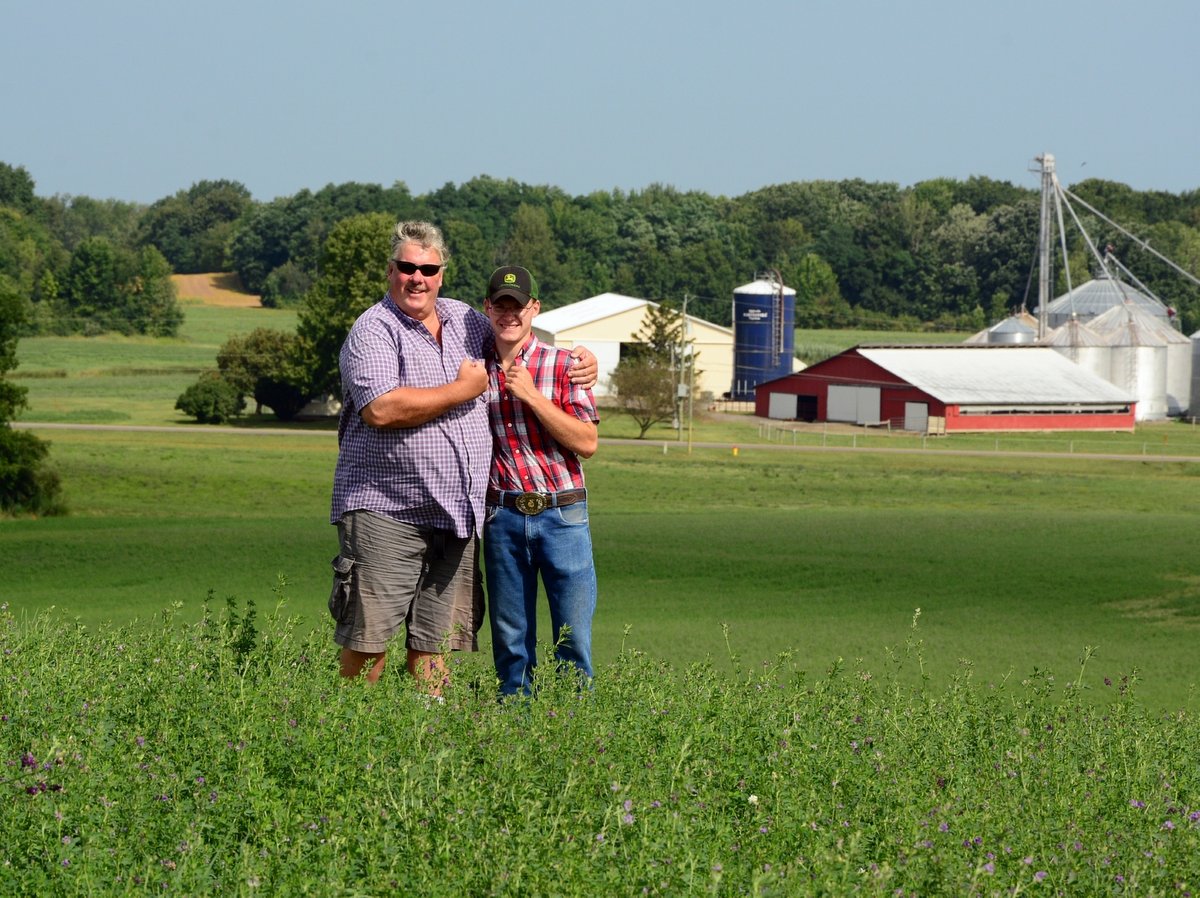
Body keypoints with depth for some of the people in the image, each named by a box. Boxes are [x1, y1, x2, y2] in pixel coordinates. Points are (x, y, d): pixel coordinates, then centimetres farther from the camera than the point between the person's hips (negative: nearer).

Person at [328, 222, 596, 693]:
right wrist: (463, 390, -12)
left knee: (437, 639, 8)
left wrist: (577, 361, 14)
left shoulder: (465, 319, 14)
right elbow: (381, 408, -22)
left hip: (456, 513, 6)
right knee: (368, 636, -7)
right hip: (385, 510, -6)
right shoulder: (373, 330, -7)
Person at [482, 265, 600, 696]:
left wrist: (531, 395, -12)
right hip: (503, 516, 2)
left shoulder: (563, 366, 1)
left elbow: (587, 442, -7)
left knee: (573, 640, -2)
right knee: (510, 642, 6)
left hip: (562, 515, -2)